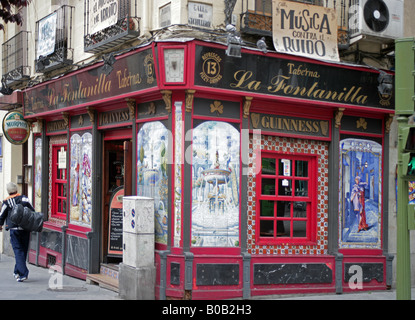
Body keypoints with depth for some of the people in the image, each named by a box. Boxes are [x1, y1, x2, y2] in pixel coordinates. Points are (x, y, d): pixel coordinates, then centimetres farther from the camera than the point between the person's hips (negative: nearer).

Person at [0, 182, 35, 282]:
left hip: (14, 229, -3)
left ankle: (23, 273, -13)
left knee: (18, 251, -2)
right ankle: (17, 272, 24)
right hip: (26, 229, 3)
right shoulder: (25, 198, 6)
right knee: (23, 250, 14)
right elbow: (33, 212, 4)